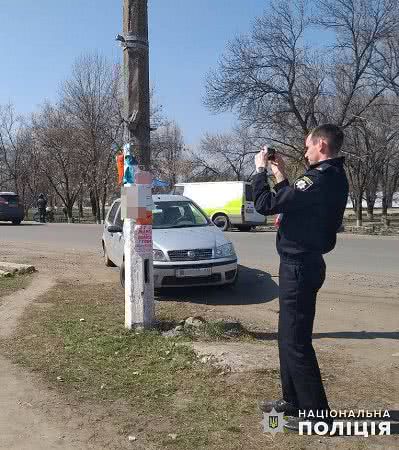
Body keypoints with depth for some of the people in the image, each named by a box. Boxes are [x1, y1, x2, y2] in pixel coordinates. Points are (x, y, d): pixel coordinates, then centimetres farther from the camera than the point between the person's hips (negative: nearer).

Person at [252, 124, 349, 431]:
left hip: (299, 267, -10)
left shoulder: (321, 179, -21)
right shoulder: (333, 178, 11)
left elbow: (265, 204, -20)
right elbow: (293, 203, 21)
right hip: (303, 264, 10)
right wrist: (281, 175, 15)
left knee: (296, 340, -2)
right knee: (290, 336, 18)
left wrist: (260, 169, -6)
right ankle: (294, 400, 30)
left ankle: (316, 412, 9)